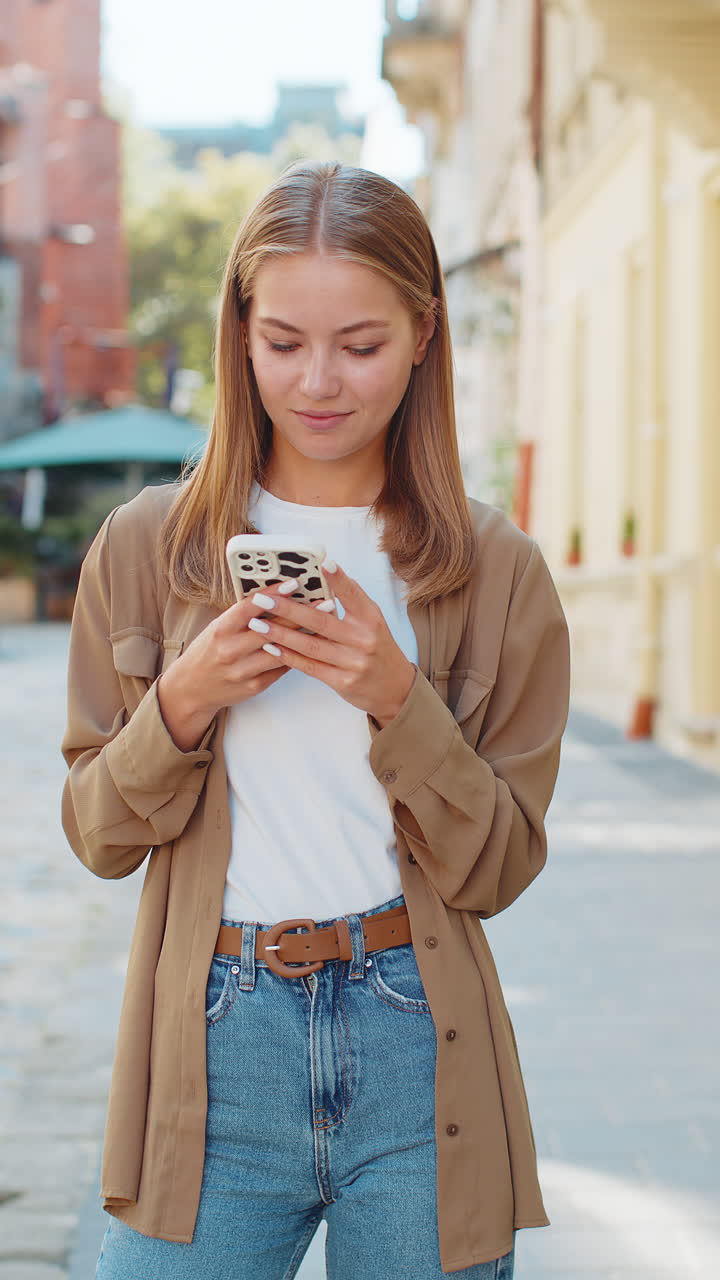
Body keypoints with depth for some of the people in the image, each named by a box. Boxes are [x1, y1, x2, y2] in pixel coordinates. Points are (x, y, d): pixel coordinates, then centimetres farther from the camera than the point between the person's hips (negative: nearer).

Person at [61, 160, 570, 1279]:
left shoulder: (497, 569, 1)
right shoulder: (144, 548, 2)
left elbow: (498, 869, 0)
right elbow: (97, 833, 5)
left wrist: (398, 702, -16)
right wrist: (183, 705, -13)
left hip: (420, 1057, 0)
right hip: (215, 1051, 0)